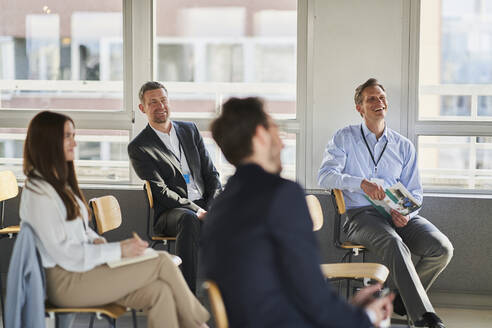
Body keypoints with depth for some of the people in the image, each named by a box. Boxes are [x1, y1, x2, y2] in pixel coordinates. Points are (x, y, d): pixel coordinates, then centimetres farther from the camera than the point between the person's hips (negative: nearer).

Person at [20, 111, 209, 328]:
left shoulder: (59, 183, 16)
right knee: (163, 262, -13)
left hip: (82, 269, 9)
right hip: (65, 282, -9)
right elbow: (65, 254, -18)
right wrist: (119, 250, -15)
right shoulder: (38, 193, -14)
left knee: (159, 293, -15)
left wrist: (97, 241, 2)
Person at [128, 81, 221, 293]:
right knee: (189, 220, -39)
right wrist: (197, 210, -19)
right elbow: (160, 191, -8)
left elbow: (210, 172, 14)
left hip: (204, 205, 5)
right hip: (170, 213, -4)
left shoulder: (190, 130, 17)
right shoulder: (138, 148, 1)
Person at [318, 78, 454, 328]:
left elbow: (414, 191, 17)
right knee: (395, 245, -36)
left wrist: (406, 213, -7)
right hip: (362, 214, -4)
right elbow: (325, 176, -3)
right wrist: (361, 182, -20)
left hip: (400, 214, 4)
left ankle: (403, 299, 1)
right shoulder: (345, 138, 11)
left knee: (442, 248, -22)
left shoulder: (404, 146, 19)